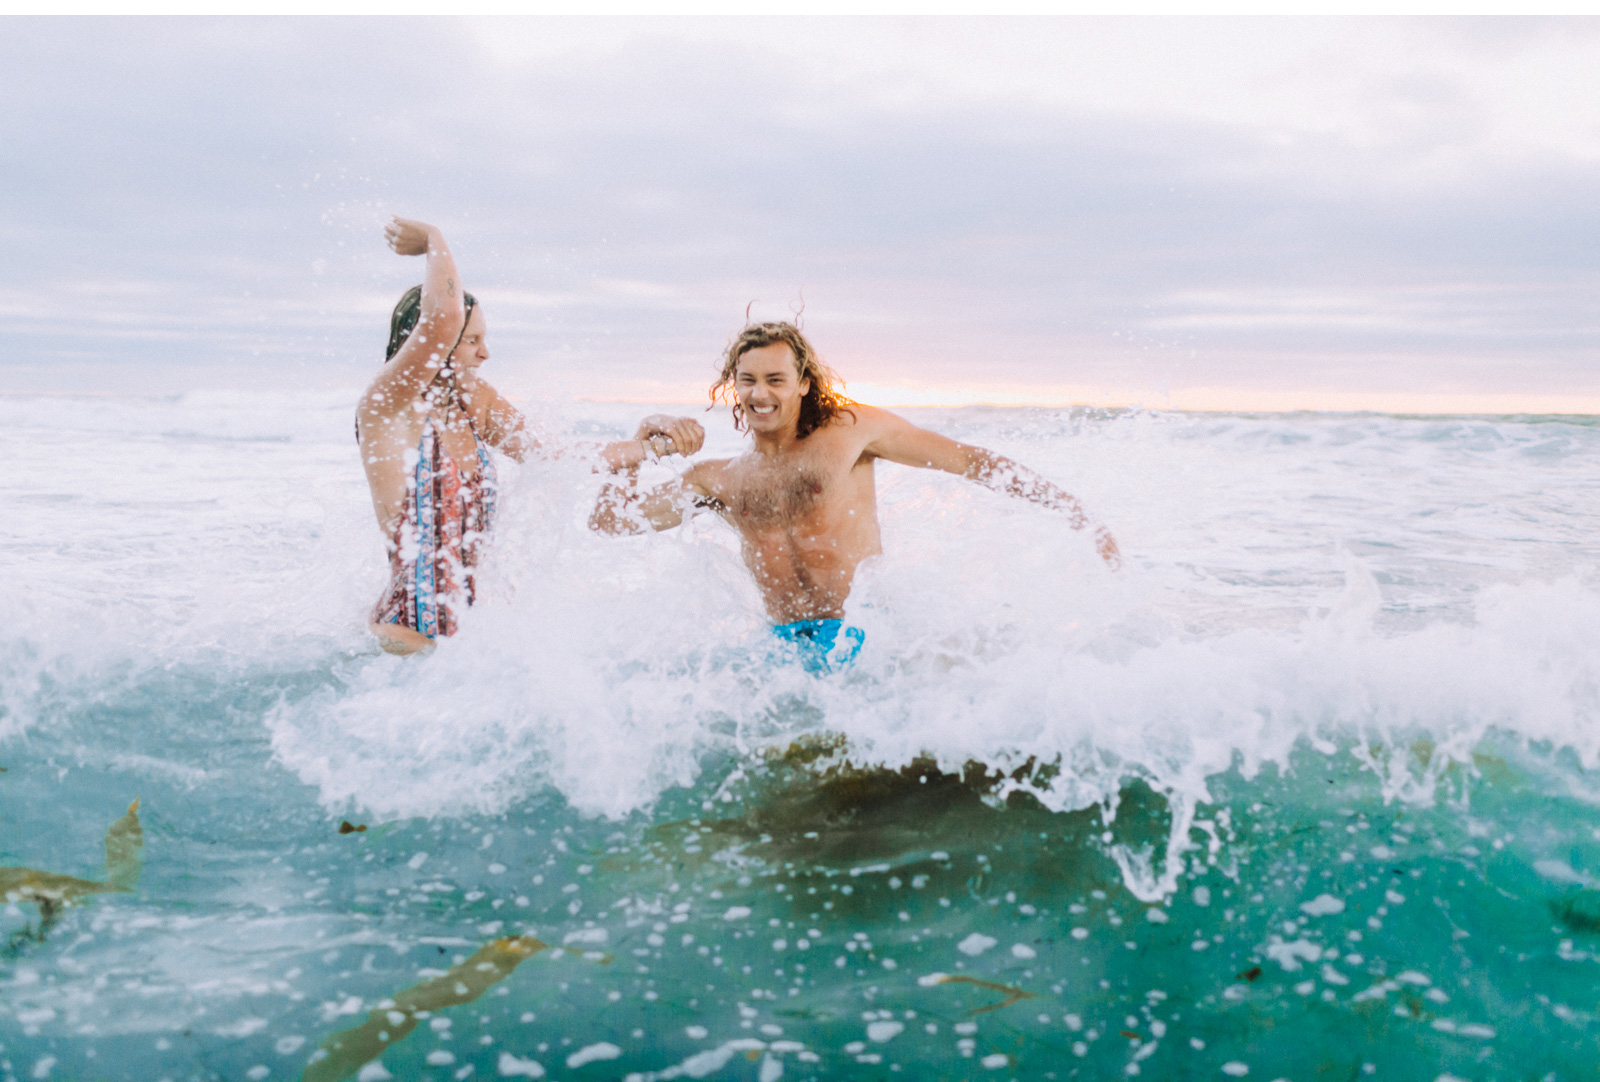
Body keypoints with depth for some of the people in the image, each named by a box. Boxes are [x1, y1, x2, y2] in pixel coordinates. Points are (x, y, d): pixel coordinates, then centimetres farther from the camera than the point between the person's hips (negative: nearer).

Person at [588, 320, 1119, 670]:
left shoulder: (850, 430, 4)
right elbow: (607, 520, 16)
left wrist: (1075, 513, 3)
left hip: (867, 632, -3)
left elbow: (966, 459, 5)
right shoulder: (717, 479, 13)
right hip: (786, 648, 3)